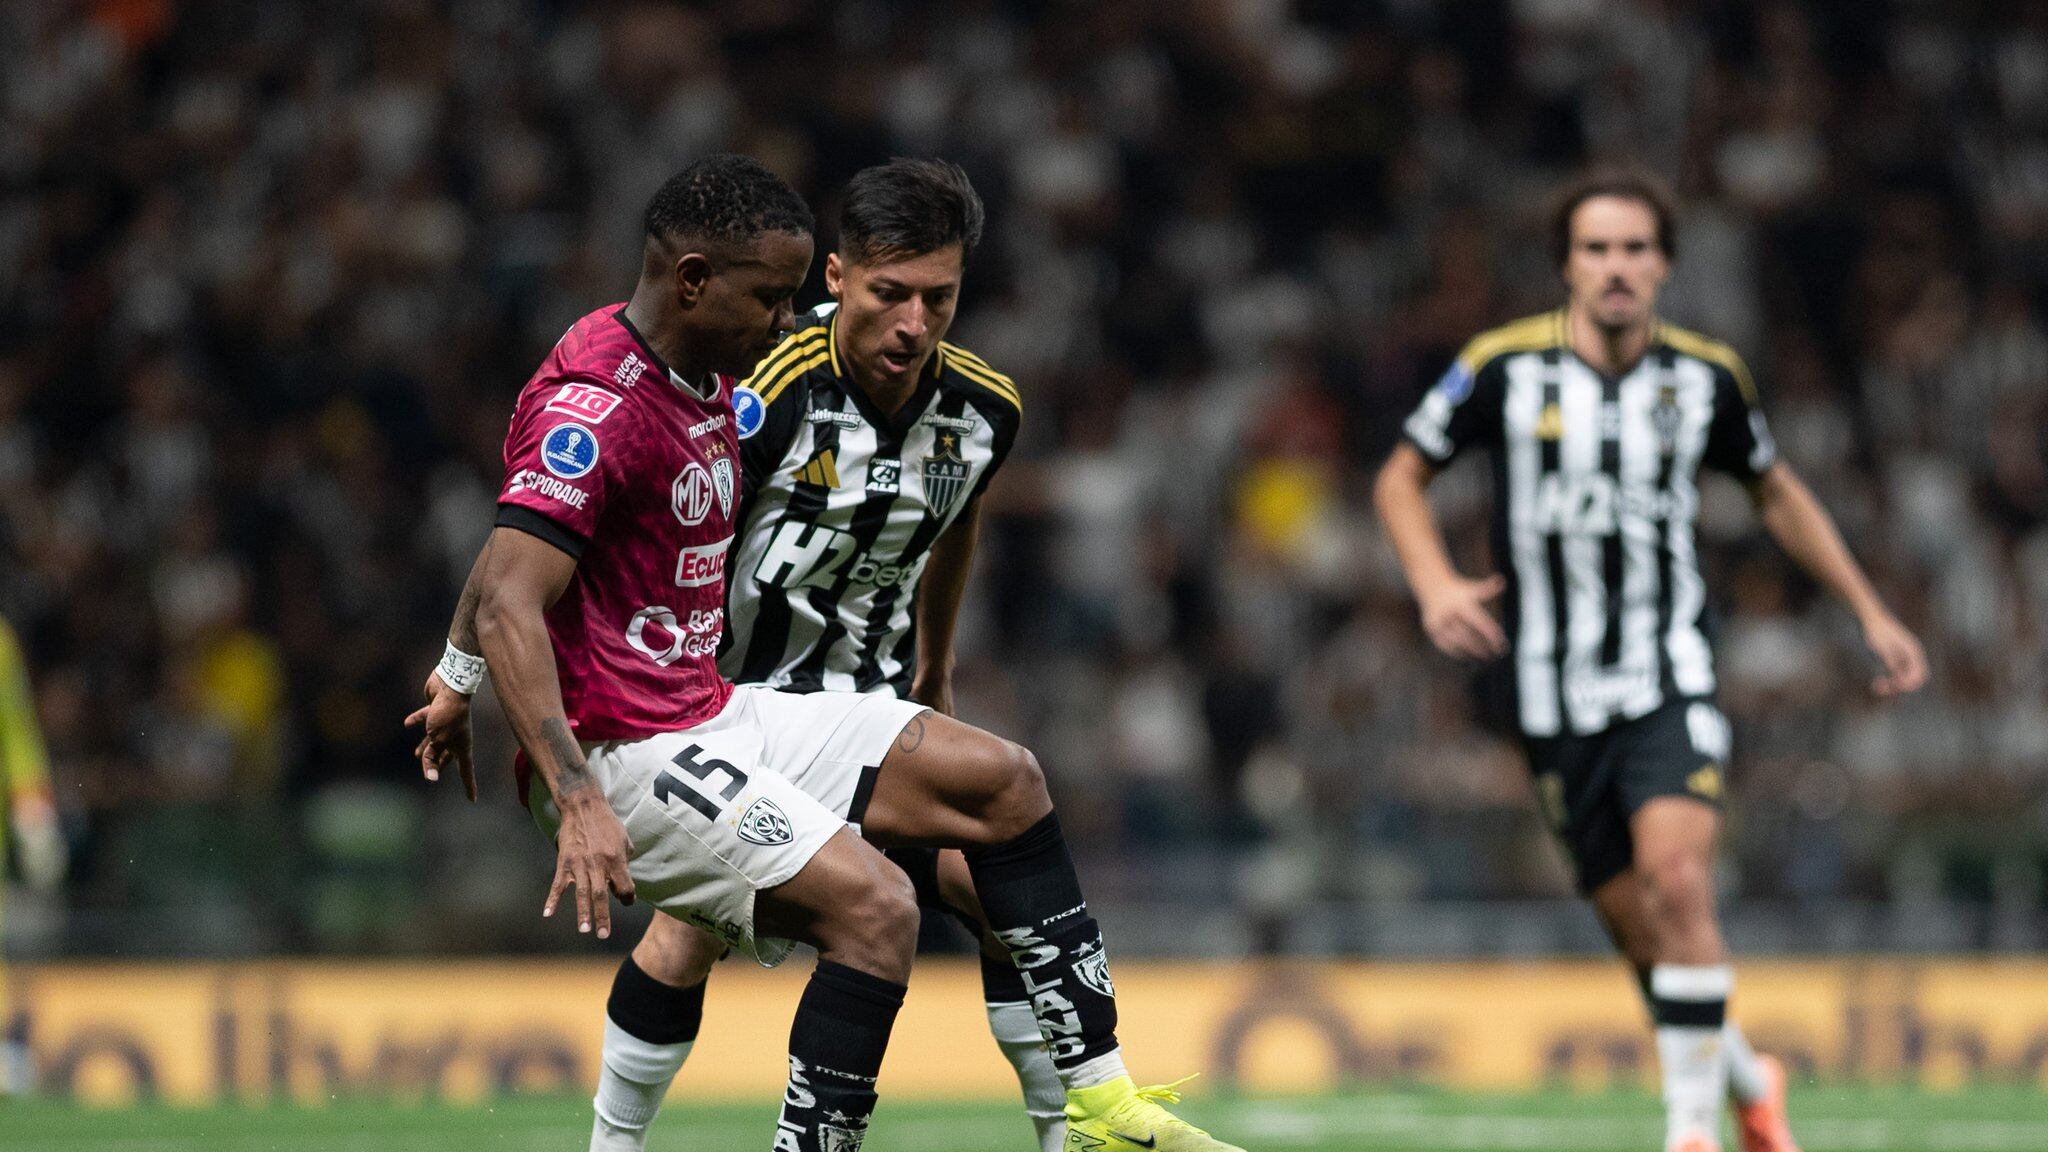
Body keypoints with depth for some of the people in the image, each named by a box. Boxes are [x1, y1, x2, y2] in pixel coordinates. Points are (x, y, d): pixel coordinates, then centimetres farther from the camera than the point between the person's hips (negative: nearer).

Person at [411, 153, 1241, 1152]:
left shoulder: (709, 377, 10)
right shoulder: (598, 401, -21)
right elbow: (506, 602, -30)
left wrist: (457, 680, 28)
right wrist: (579, 801, -38)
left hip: (714, 712, 10)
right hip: (623, 757, -10)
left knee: (1000, 779, 8)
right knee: (874, 904, -25)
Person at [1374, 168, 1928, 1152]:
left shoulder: (1706, 377, 1)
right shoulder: (1506, 367, -5)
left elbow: (1777, 495, 18)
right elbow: (1400, 479, 7)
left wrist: (1869, 611, 16)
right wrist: (1435, 584, -11)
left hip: (1671, 682, -1)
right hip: (1554, 694, 1)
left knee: (1677, 880, -23)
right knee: (1637, 928, 2)